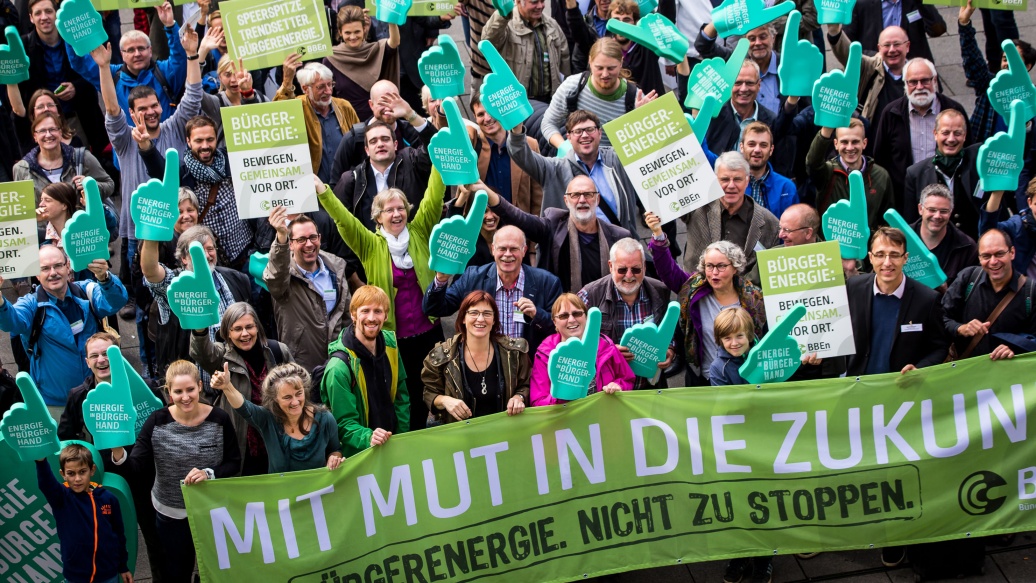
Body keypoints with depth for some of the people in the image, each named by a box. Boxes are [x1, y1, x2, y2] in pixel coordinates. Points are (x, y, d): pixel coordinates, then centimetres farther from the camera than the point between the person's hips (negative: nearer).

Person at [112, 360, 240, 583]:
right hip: (170, 512, 0)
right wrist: (118, 453, -39)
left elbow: (234, 464, -9)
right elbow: (136, 466, -18)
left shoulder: (219, 419, -14)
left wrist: (209, 473, -27)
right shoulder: (157, 421, -14)